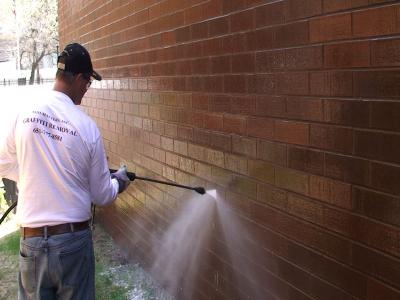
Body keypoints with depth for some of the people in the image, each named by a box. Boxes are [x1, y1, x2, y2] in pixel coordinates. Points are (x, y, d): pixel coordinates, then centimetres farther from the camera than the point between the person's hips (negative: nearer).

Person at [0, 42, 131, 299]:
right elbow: (102, 196, -2)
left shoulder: (25, 112, -7)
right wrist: (119, 181, 19)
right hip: (74, 240, -2)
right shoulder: (87, 127, -12)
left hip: (32, 240, 2)